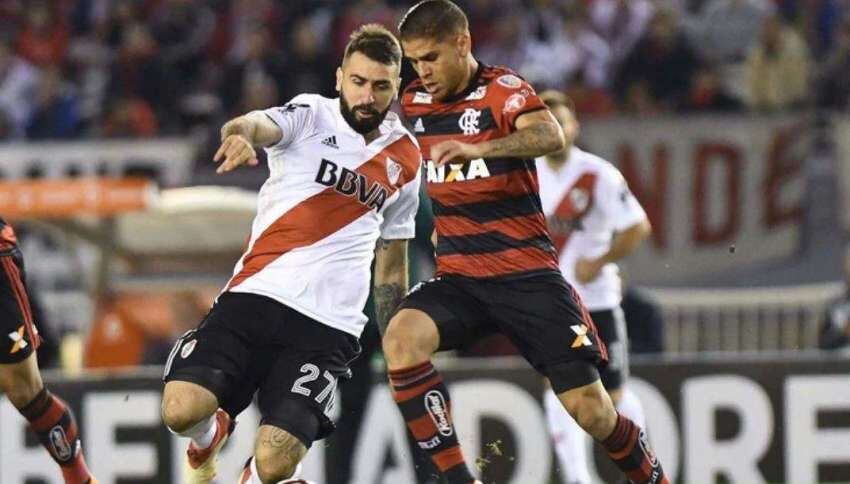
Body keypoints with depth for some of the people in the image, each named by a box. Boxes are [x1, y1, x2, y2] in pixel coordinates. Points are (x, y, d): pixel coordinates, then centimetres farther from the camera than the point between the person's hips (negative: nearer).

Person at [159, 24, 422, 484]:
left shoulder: (405, 157, 13)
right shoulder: (312, 116, 1)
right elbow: (262, 124, -23)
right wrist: (241, 133, -48)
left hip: (328, 326, 2)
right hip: (258, 293, -2)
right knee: (181, 411, -20)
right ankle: (212, 433, 18)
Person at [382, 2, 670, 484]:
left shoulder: (502, 90, -8)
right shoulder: (414, 103, 8)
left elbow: (550, 136, -30)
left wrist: (476, 149, -46)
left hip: (527, 274, -4)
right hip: (457, 277, 4)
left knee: (590, 408, -7)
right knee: (402, 337, -28)